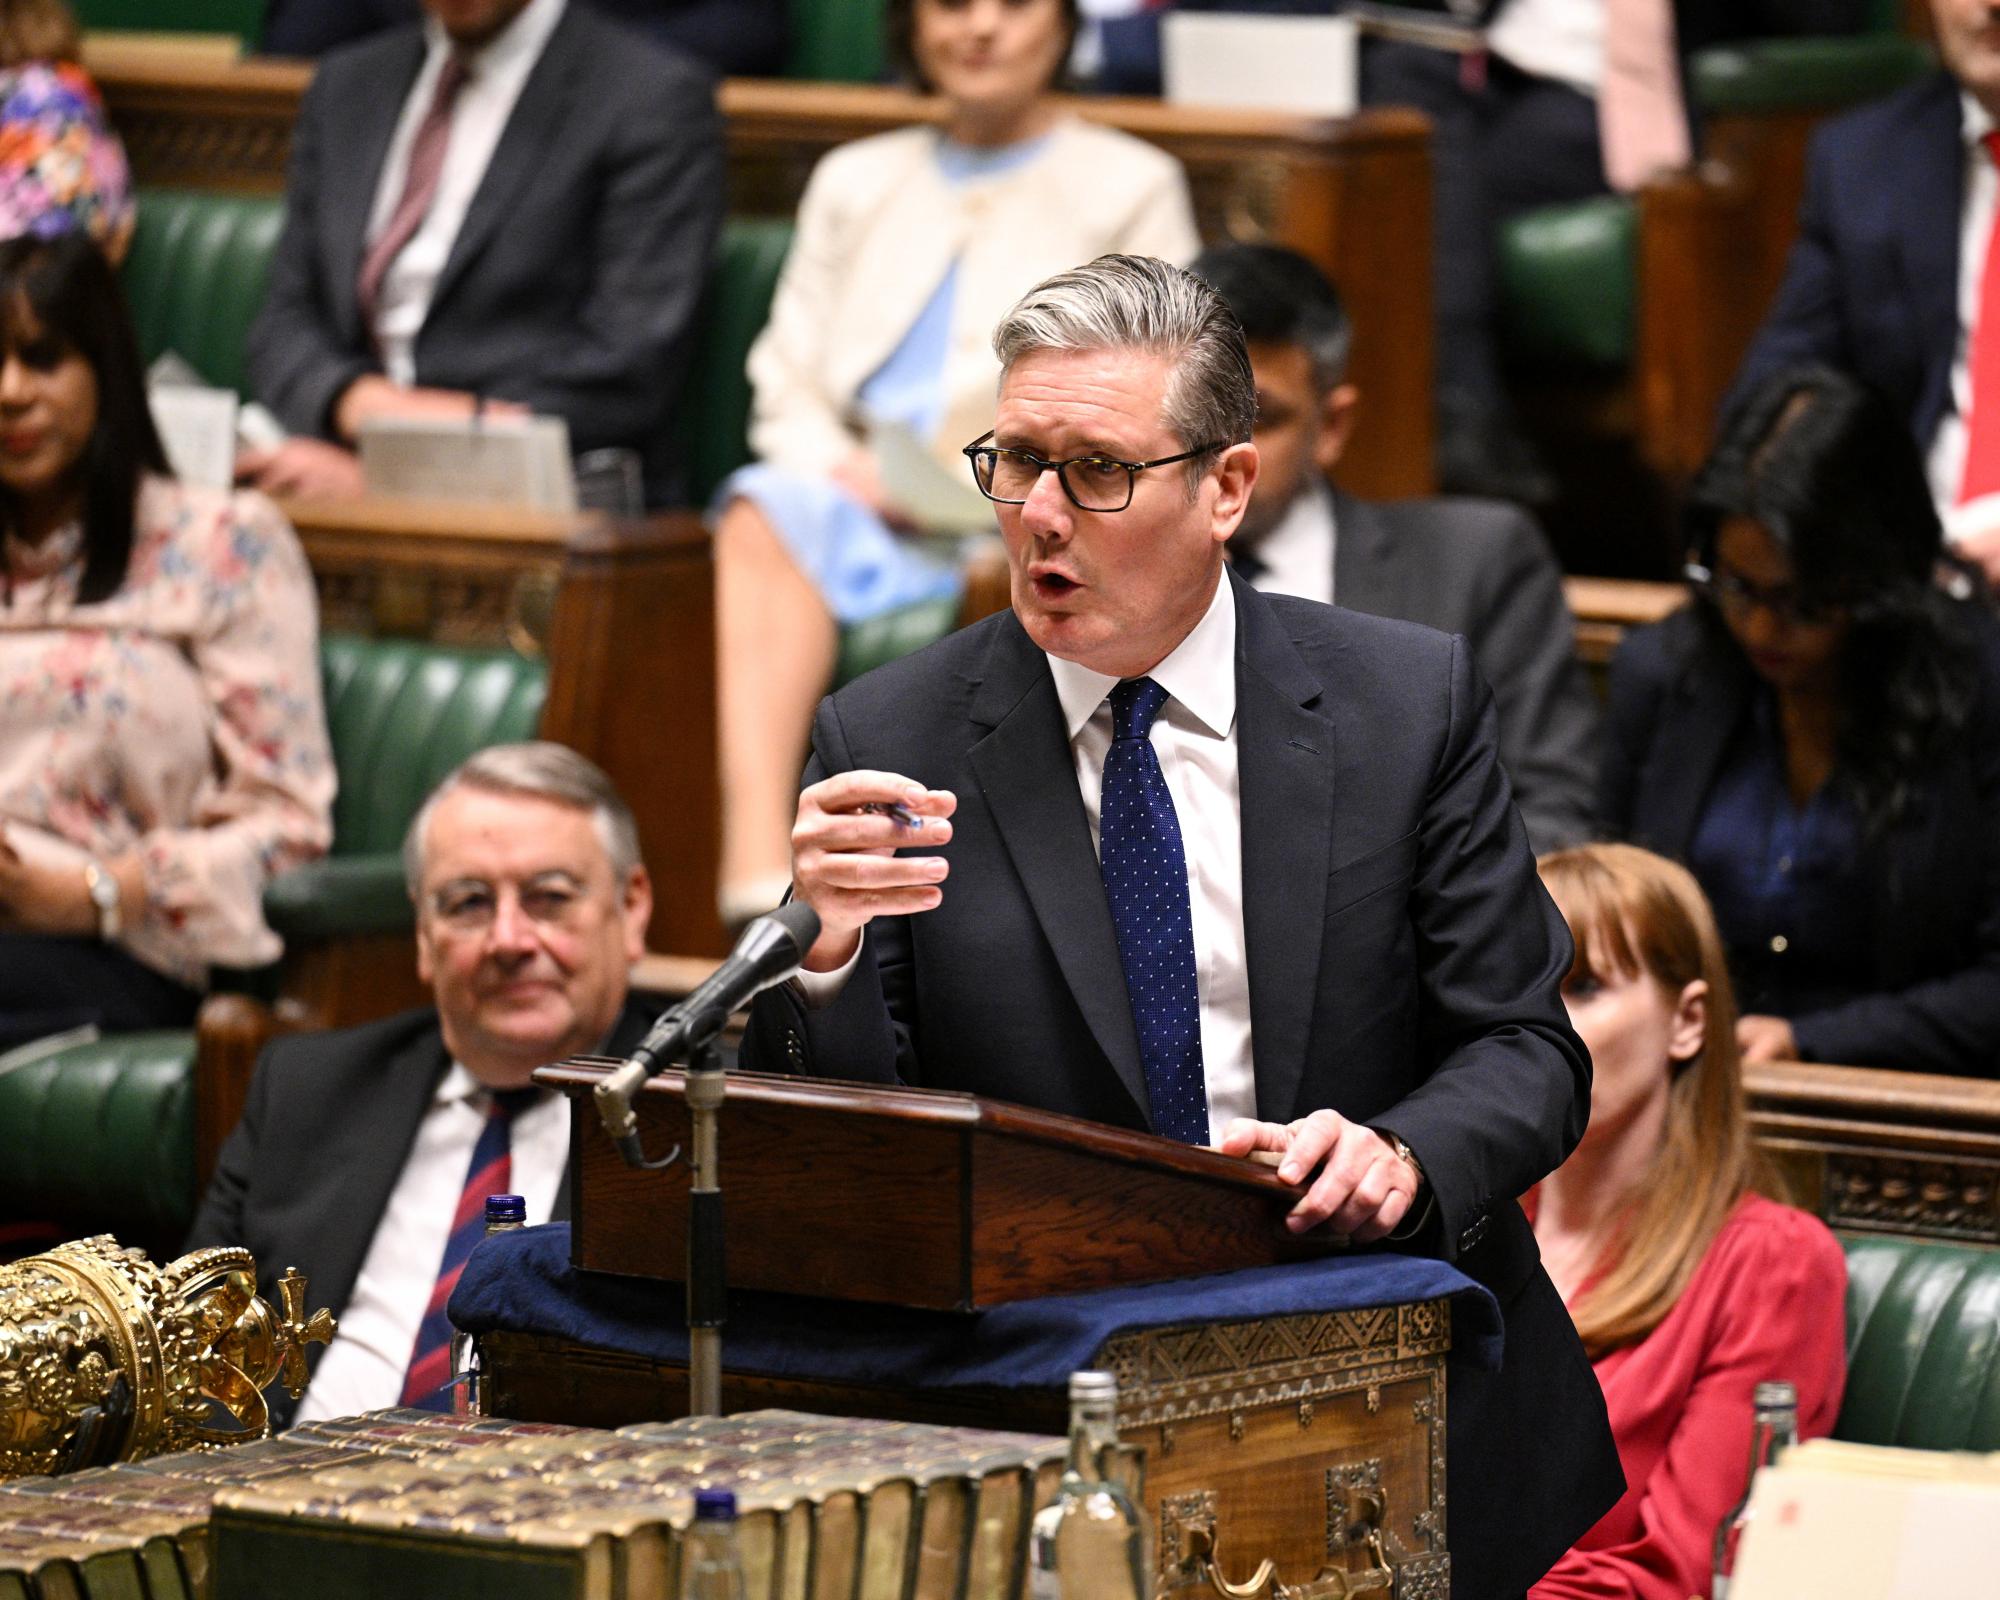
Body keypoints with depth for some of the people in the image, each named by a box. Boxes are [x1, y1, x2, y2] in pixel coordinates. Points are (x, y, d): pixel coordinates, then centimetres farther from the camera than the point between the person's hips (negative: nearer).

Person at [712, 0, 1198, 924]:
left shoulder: (1131, 186, 15)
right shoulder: (856, 182, 27)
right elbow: (788, 383, 19)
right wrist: (844, 470, -4)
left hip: (1033, 527, -3)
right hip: (854, 502, 3)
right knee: (766, 513, -34)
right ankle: (757, 868, -49)